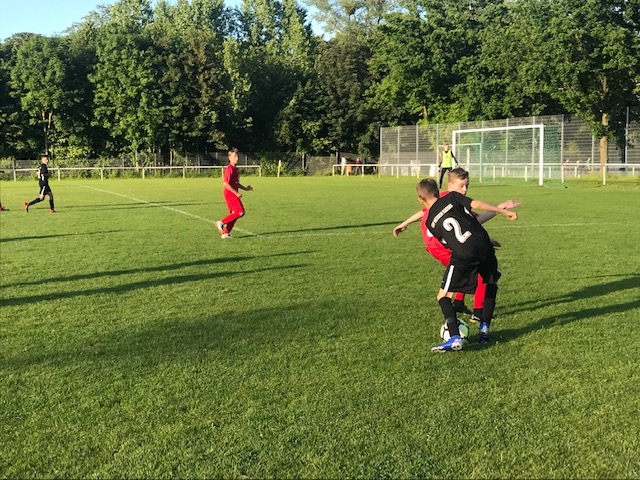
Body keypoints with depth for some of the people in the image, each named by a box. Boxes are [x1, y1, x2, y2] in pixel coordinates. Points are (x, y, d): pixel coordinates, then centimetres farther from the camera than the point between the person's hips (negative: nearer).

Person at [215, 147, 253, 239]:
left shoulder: (235, 169, 15)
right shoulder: (229, 169, -15)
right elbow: (226, 183, -22)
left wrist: (245, 188, 17)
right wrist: (236, 193, -22)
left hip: (233, 194, 10)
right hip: (230, 193, -10)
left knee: (234, 214, 10)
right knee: (240, 212, -14)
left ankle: (226, 233, 14)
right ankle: (221, 222, -8)